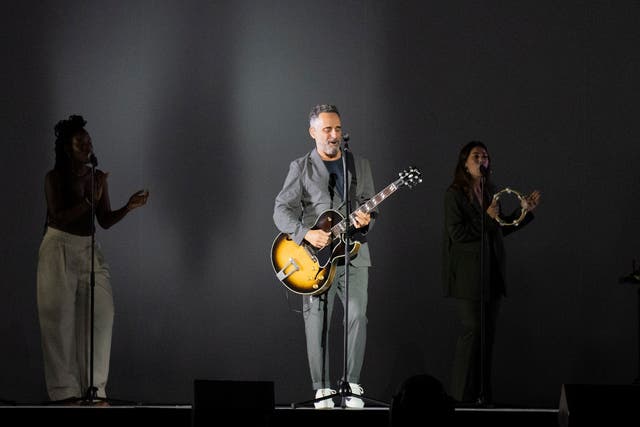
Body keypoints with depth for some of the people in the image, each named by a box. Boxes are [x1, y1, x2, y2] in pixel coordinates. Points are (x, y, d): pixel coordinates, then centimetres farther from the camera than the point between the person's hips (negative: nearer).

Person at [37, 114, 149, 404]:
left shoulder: (98, 177, 7)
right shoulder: (54, 177, -6)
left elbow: (105, 221, 8)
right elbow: (59, 217, -16)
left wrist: (128, 207, -8)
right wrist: (89, 202, -25)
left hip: (89, 249, 5)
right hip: (59, 249, -4)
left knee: (99, 315, -5)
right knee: (61, 318, -5)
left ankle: (94, 387, -2)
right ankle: (65, 390, -3)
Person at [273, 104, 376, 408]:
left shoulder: (360, 165, 13)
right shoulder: (301, 167, 4)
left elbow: (370, 206, 16)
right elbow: (281, 210, -2)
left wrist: (366, 219, -8)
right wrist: (306, 234, -18)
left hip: (354, 253, 2)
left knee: (357, 318, -7)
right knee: (317, 323, -4)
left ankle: (351, 385, 4)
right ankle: (322, 389, 4)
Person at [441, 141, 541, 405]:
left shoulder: (490, 191, 13)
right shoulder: (455, 194, -7)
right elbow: (457, 233, -14)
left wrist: (524, 210, 13)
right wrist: (487, 218, -15)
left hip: (491, 273, 7)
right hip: (468, 272, -7)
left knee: (488, 332, 7)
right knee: (473, 329, -9)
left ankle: (482, 393, 13)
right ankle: (463, 395, -2)